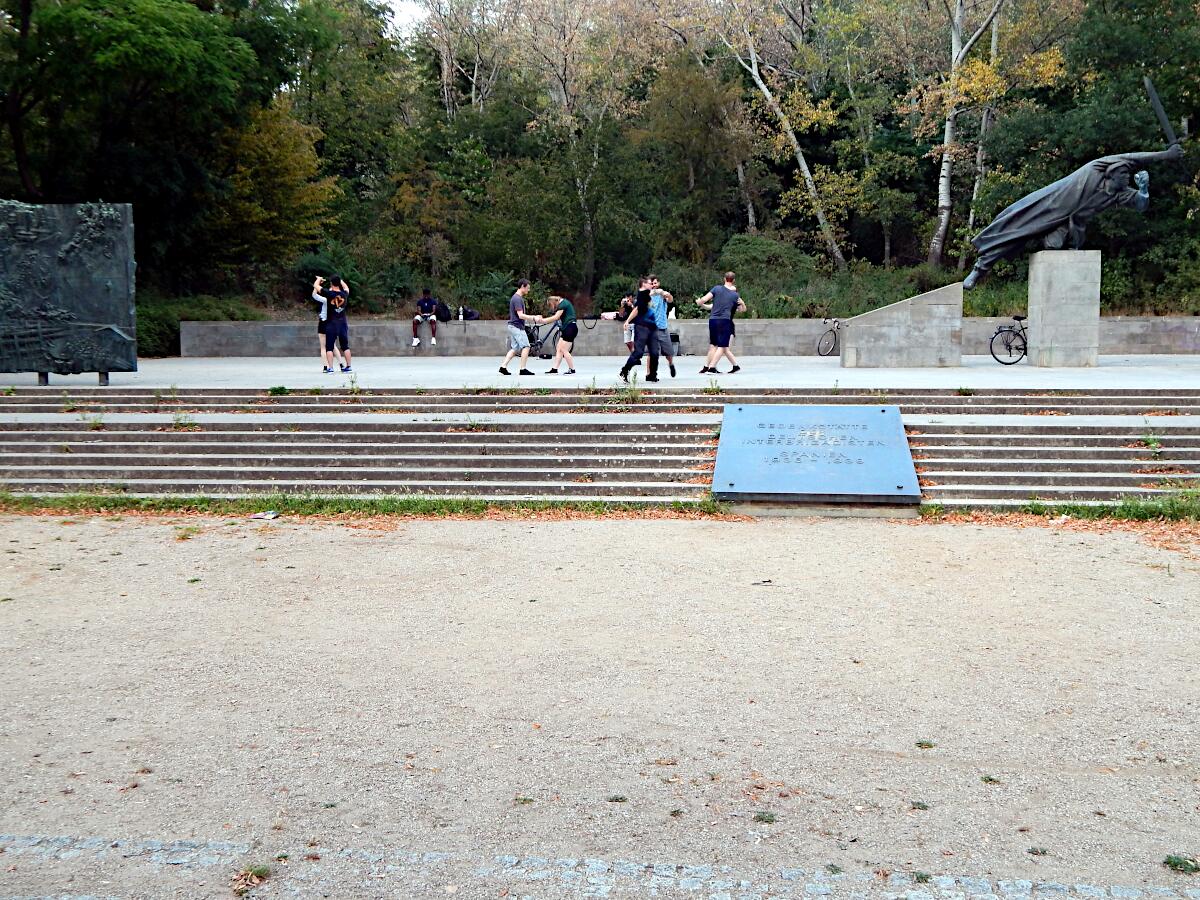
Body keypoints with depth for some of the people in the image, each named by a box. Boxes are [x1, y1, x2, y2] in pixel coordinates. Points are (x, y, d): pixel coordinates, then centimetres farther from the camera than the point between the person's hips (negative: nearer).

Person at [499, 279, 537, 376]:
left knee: (514, 349, 10)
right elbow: (520, 315, -21)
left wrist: (533, 318, 17)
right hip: (517, 327, -10)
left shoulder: (518, 298, 17)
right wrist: (533, 318, -18)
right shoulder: (517, 299, -15)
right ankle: (523, 369, -9)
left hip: (514, 327, 10)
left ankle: (503, 366, 7)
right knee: (526, 346, -9)